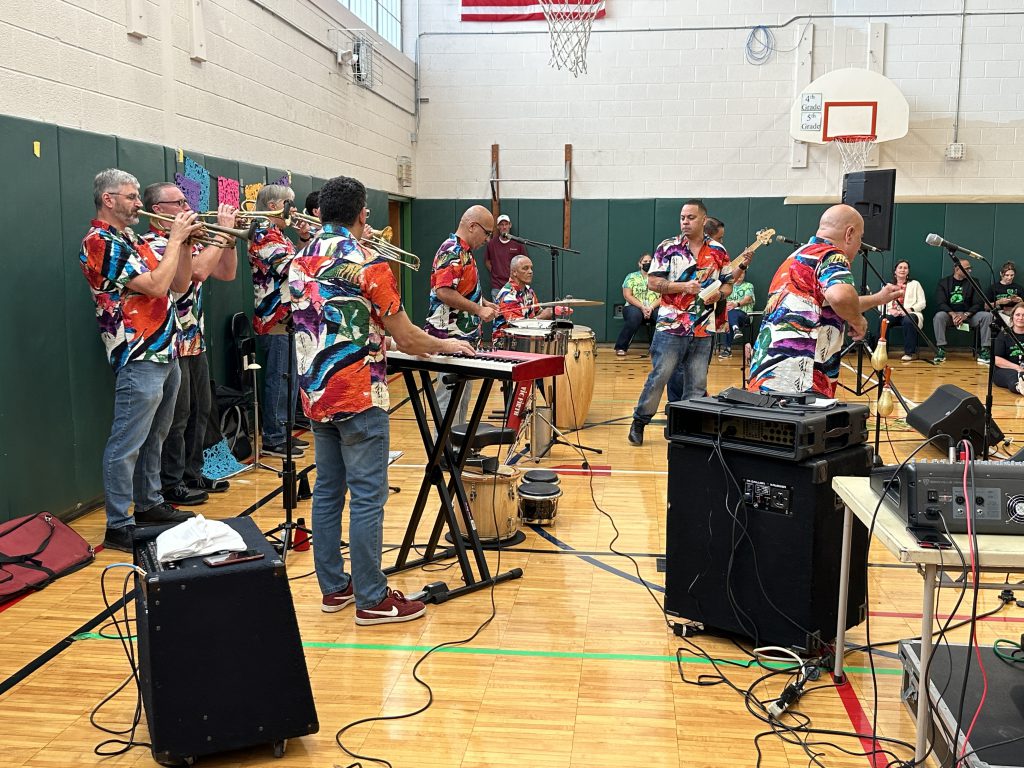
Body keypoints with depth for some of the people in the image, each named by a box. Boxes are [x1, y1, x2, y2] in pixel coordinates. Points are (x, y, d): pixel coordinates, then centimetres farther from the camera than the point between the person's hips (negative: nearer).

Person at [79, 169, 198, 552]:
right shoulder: (100, 243, -13)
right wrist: (174, 239, -12)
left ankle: (150, 504, 31)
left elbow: (179, 284, 16)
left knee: (153, 437, 18)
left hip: (166, 354, 10)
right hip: (139, 359, -10)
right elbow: (156, 285, -21)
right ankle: (119, 527, 1)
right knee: (126, 445, -5)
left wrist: (185, 243, 4)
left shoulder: (133, 241, 16)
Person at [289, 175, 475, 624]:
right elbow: (406, 338, -9)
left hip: (316, 395, 7)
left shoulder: (299, 264, 9)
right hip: (359, 397, -7)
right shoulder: (368, 265, -12)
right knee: (367, 498, -2)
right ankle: (372, 600, 3)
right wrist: (444, 346, 9)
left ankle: (333, 587, 21)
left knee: (327, 492, 13)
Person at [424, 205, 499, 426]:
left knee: (463, 398, 16)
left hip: (466, 337, 11)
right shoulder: (452, 251, -16)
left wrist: (483, 303, 13)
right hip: (452, 338, -11)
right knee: (450, 399, -6)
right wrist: (478, 309, -21)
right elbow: (443, 291, -27)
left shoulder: (463, 251, 16)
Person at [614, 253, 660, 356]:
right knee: (634, 315, -38)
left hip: (654, 308, 2)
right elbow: (627, 296, -2)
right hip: (635, 307, -2)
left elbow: (663, 296, 3)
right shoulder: (631, 277, 9)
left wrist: (651, 307, -16)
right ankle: (621, 347, -27)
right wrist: (642, 307, -15)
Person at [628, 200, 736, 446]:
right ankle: (639, 422, 11)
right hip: (671, 326, -3)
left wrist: (719, 293, -7)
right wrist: (683, 287, -15)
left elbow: (728, 283, 15)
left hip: (703, 330, 3)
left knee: (697, 383, 7)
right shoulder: (669, 247, 0)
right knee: (659, 376, -3)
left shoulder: (718, 251, 9)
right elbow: (652, 281, -4)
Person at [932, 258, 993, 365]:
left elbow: (979, 304, -1)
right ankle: (941, 350, -28)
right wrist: (953, 314, -25)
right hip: (950, 314, -2)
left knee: (987, 316, -24)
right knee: (939, 316, -33)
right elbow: (940, 303, -7)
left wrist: (966, 315, -19)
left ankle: (984, 351, -22)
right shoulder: (944, 282, 3)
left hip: (969, 315, 2)